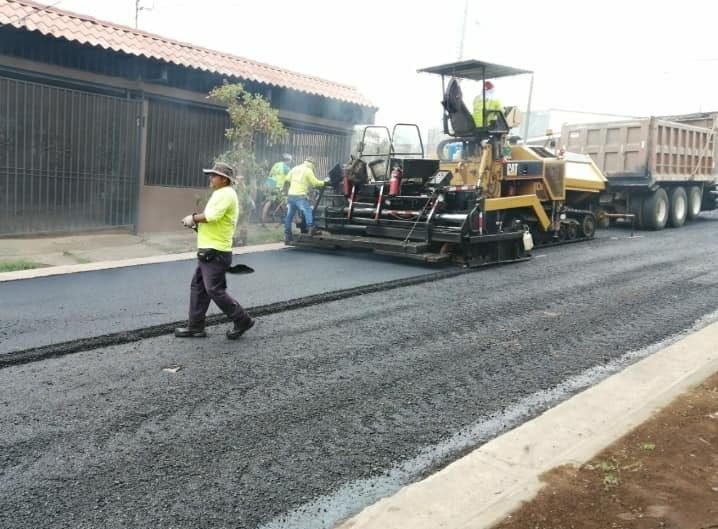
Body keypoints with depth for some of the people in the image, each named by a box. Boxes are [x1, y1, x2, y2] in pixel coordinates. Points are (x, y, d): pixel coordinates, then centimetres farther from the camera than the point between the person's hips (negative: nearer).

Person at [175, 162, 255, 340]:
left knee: (215, 290, -7)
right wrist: (197, 222, 4)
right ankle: (195, 327, 18)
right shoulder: (220, 194, 20)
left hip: (215, 252, -11)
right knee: (197, 287, 12)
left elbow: (212, 215, -27)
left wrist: (193, 218, -12)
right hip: (208, 251, 11)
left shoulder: (226, 194, -14)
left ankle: (242, 321, 4)